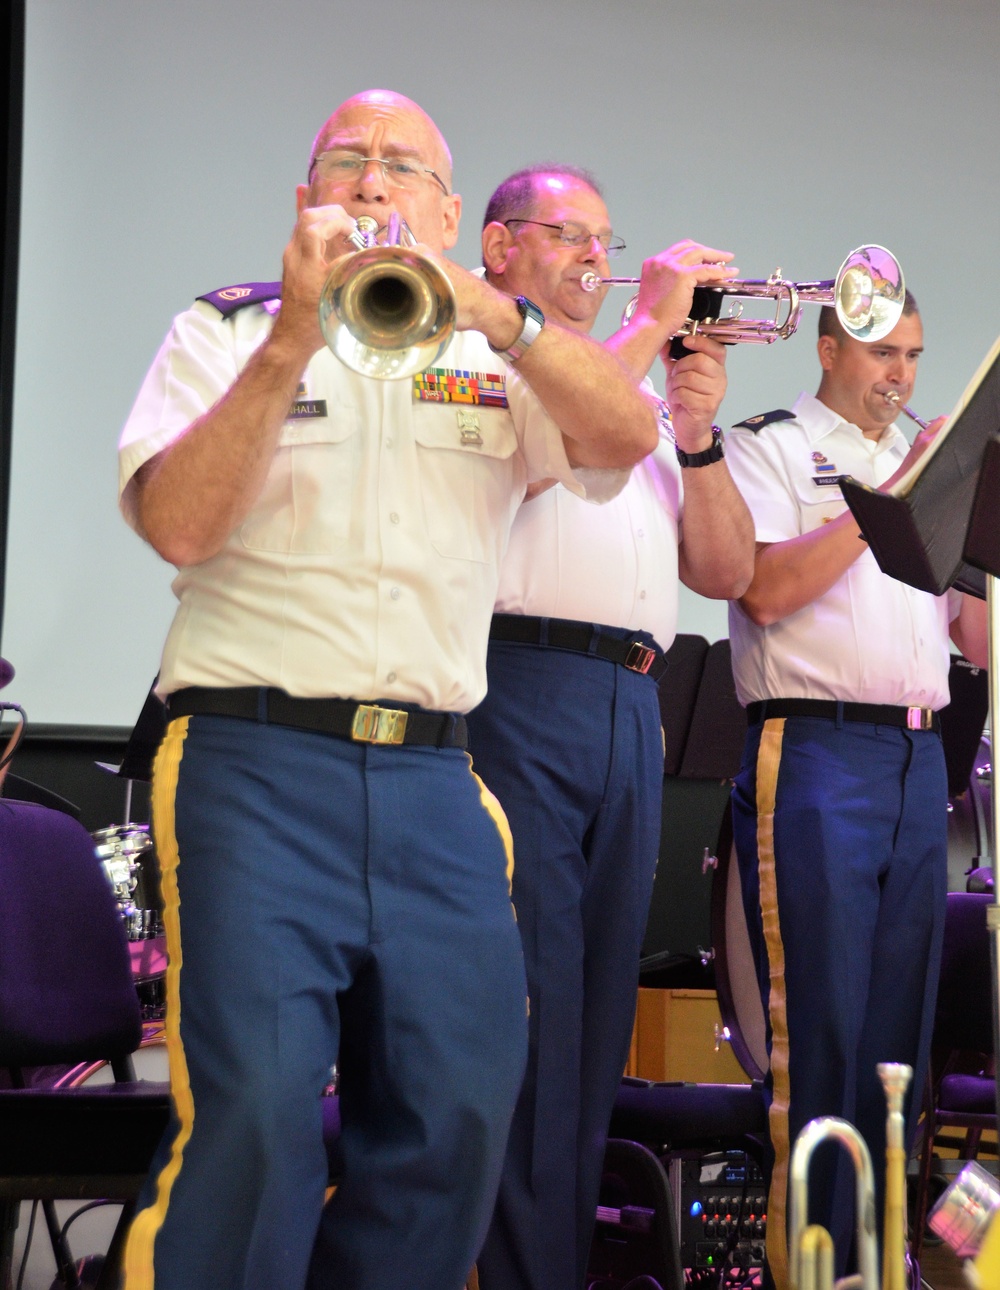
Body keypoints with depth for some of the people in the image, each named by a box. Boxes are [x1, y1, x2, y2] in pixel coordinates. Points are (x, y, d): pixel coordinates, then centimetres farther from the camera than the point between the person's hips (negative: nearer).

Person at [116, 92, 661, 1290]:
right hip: (258, 756, -3)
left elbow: (628, 436, -2)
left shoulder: (495, 356, 18)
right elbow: (179, 526, -6)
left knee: (459, 1113, -3)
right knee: (251, 1111, -17)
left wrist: (496, 313, -15)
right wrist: (295, 339, -13)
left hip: (433, 781, 3)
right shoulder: (224, 332, 12)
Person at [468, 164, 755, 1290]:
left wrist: (697, 435, 5)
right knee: (522, 1015, -11)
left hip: (634, 711, 7)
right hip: (519, 684, -6)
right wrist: (651, 322, -7)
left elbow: (727, 572, 20)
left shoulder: (637, 398, 28)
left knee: (595, 1024, 6)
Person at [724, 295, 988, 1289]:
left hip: (918, 759, 6)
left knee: (900, 1023, 5)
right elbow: (767, 590, -12)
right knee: (820, 1027, -9)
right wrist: (888, 495, -9)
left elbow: (977, 644, 19)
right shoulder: (768, 447, 5)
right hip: (815, 751, -6)